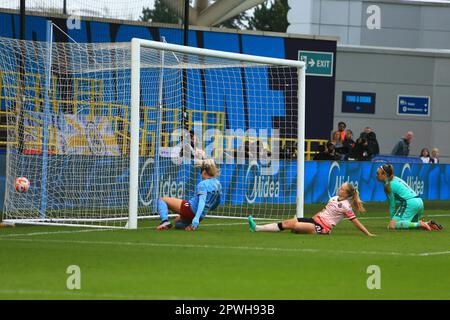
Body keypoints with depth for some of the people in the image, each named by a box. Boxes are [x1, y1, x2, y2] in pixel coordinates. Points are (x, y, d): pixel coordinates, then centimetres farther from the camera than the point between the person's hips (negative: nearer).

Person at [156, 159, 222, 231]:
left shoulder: (203, 184, -17)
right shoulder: (218, 184, 8)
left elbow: (202, 202, -30)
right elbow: (217, 203, 19)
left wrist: (196, 218, -40)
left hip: (190, 209, -9)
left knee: (162, 200, 0)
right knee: (176, 223, 35)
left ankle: (165, 221, -21)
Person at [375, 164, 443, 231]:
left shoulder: (389, 185, -4)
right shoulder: (396, 179, 23)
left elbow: (392, 205, -1)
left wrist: (392, 220, 7)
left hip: (410, 204, -10)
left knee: (392, 226, -16)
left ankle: (419, 224, -24)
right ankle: (429, 224, 6)